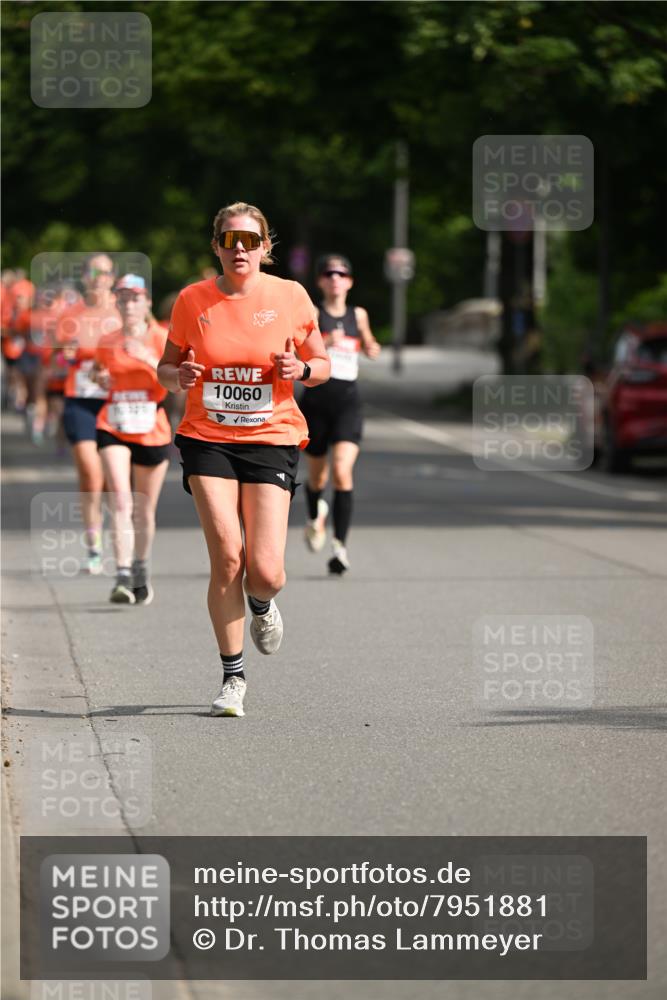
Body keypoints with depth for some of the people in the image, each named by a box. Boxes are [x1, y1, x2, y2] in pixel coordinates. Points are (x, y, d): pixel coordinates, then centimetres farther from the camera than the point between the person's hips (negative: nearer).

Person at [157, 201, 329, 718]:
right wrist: (179, 376, -11)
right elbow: (166, 366, 12)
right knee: (227, 558, -13)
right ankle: (233, 677, 2)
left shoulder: (290, 296, 0)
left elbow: (323, 365, 10)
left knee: (265, 572, -9)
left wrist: (300, 369, -13)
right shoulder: (192, 300, 1)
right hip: (207, 440, 0)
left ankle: (262, 606, 30)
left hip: (271, 441, 0)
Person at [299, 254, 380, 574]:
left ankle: (340, 545, -18)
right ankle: (315, 516, 47)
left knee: (342, 472, -17)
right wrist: (324, 344, -25)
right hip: (316, 400, -1)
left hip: (348, 402, 1)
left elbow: (367, 345, 28)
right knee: (317, 476, 13)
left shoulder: (358, 315, 10)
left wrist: (372, 348, 6)